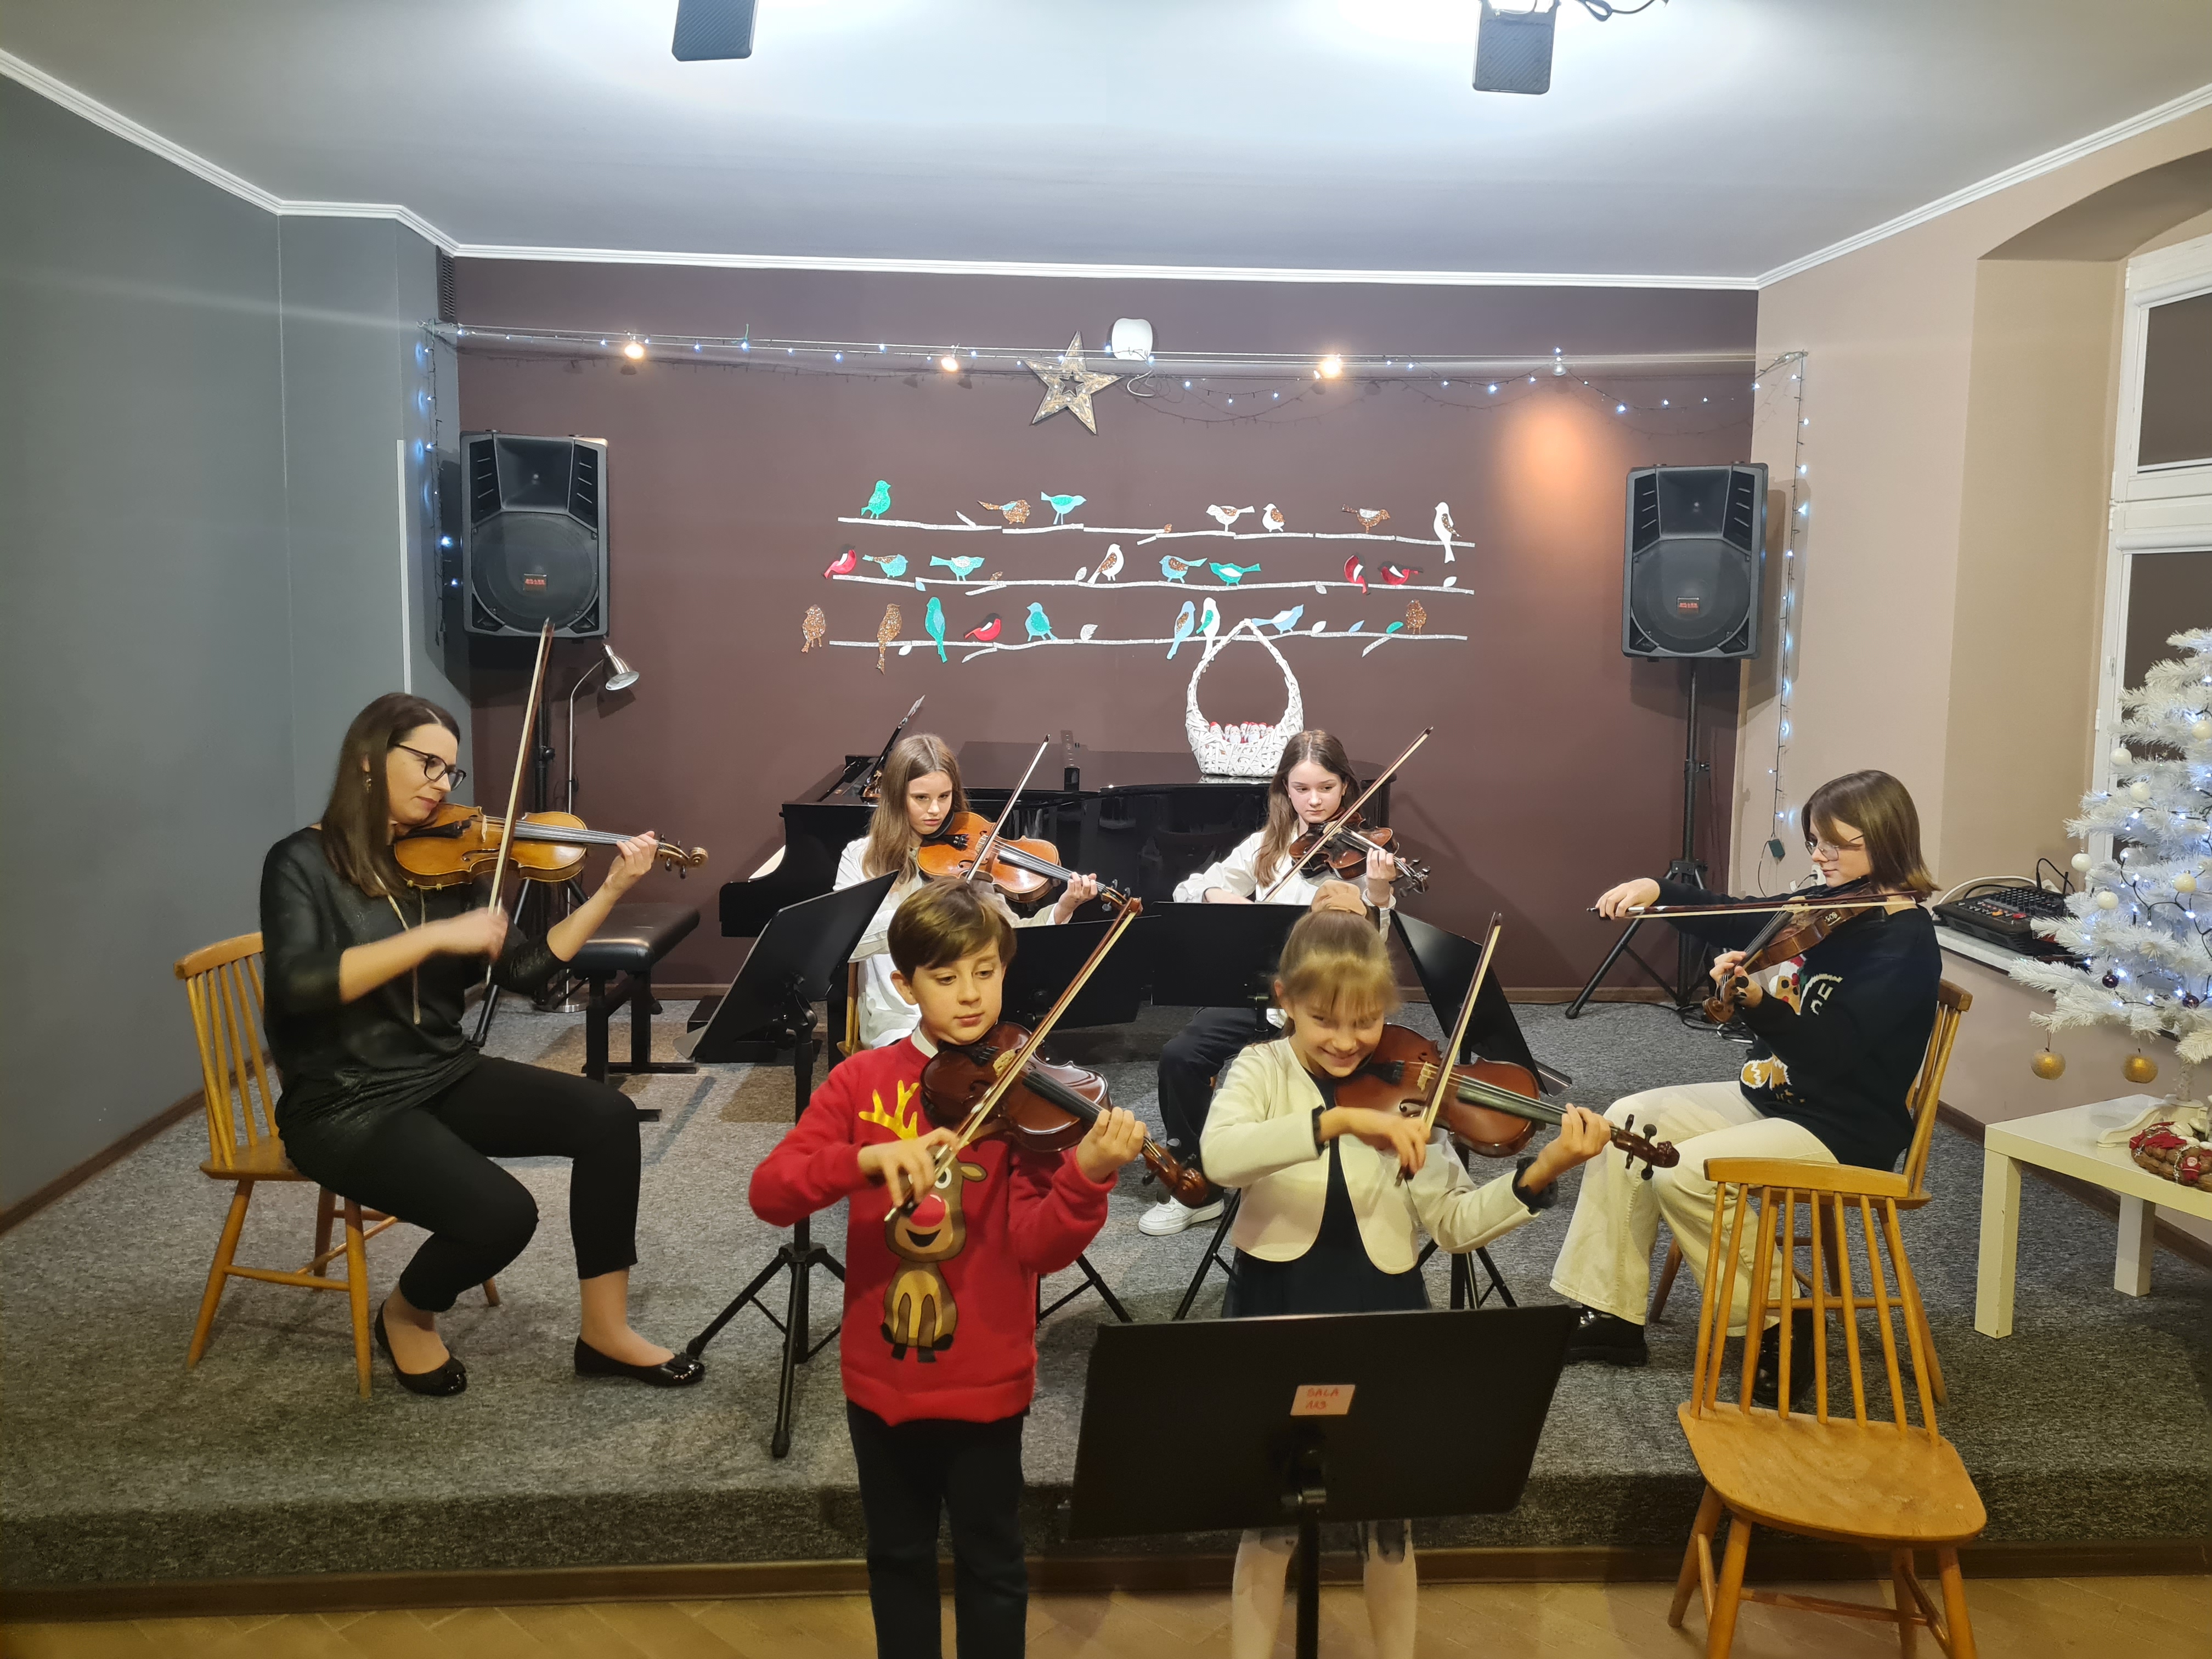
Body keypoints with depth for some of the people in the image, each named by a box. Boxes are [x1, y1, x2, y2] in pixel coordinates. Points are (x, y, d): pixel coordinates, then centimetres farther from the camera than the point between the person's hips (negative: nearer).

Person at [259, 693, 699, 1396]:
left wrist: (611, 891, -7)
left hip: (446, 1078, 6)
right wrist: (435, 937, -30)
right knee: (503, 1212, -26)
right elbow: (297, 985, -26)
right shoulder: (304, 862, -9)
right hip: (346, 1105, -6)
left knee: (608, 1115, -13)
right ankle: (407, 1314, 9)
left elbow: (523, 970, 1)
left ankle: (605, 1330, -1)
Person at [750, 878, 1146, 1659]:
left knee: (991, 1564, 14)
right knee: (898, 1557, 20)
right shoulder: (862, 1082, -5)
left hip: (985, 1379, -2)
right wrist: (869, 1158, -33)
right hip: (881, 1373, 2)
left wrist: (1087, 1177, -38)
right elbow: (769, 1193, -16)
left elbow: (1038, 1247, -19)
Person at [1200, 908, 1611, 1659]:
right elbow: (1219, 1156, -30)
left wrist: (1539, 1174, -22)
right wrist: (1339, 1120, -40)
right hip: (1278, 1310, -1)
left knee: (1387, 1514, 12)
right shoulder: (1261, 1070, -8)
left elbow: (1454, 1223, -6)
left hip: (1382, 1313, 1)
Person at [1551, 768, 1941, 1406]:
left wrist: (1759, 1004, -47)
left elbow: (1832, 1049, -31)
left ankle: (1779, 1328, -3)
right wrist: (1658, 890, -4)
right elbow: (1736, 923, 12)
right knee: (1630, 1121, -2)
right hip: (1769, 1096, 9)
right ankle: (1610, 1315, 3)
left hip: (1843, 1130, -9)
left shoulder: (1906, 941, -19)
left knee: (1683, 1173, -24)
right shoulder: (1826, 911, 5)